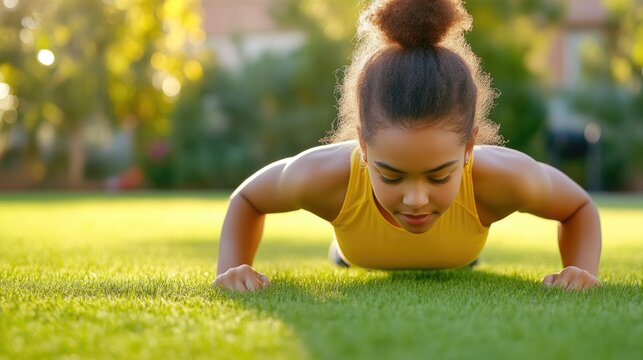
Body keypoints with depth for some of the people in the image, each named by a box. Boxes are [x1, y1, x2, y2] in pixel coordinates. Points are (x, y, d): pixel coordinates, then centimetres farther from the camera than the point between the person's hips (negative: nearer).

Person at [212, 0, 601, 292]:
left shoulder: (502, 176, -47)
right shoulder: (324, 174, -47)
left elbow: (580, 206, -21)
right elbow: (246, 198, -21)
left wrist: (582, 271, -38)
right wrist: (232, 269, -36)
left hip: (456, 264, 1)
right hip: (364, 262, 0)